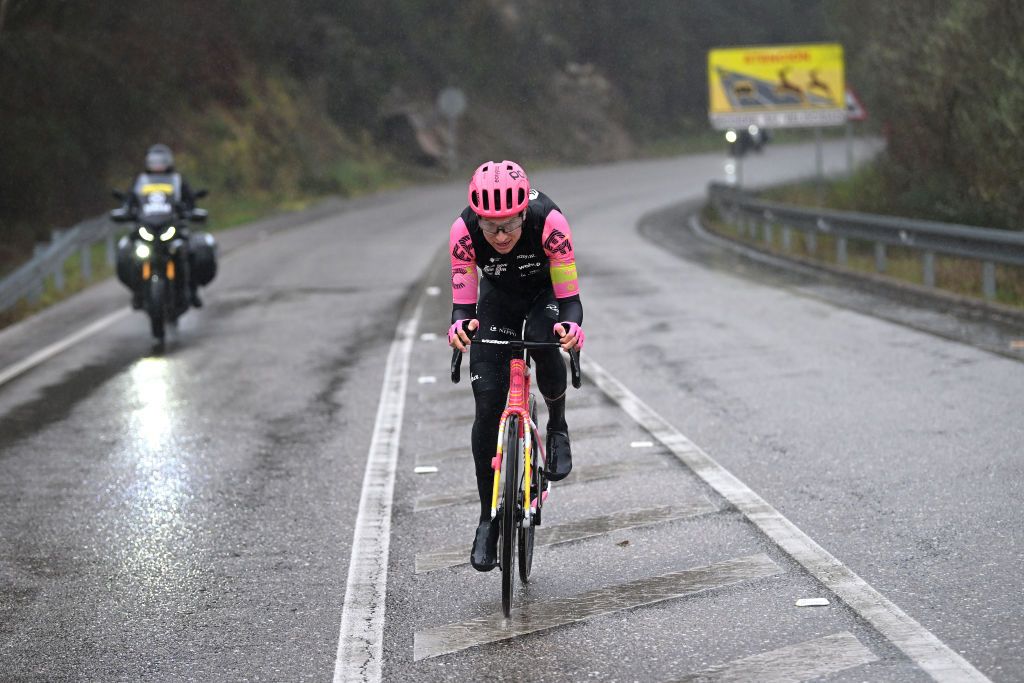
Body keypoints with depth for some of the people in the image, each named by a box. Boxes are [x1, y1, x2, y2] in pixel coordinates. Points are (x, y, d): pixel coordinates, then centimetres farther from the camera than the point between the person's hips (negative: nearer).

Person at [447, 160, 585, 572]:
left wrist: (572, 328, -53)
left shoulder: (549, 221, -35)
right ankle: (488, 520, 2)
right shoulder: (464, 231, -30)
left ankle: (557, 426, -5)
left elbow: (569, 295, -31)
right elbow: (463, 301, -23)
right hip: (498, 296, 2)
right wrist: (459, 326, -47)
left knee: (544, 346, -36)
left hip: (545, 291, -2)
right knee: (488, 407, -10)